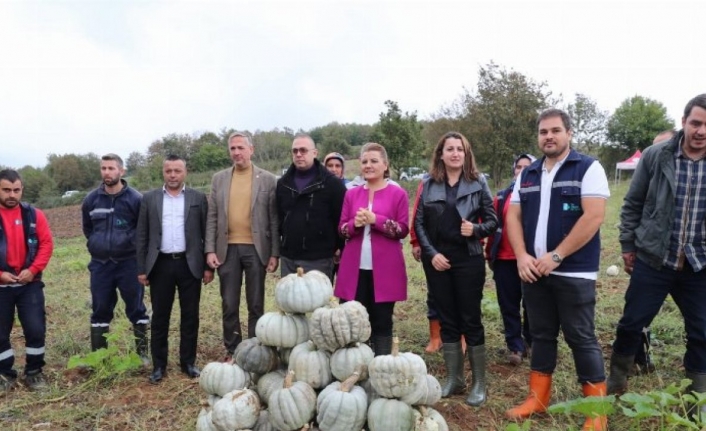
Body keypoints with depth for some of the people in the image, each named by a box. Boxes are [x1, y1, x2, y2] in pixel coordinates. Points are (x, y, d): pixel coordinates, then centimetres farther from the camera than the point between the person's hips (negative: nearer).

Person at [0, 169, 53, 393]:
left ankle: (34, 372, 18)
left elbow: (46, 244, -1)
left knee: (36, 329, 0)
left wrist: (33, 270, -11)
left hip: (30, 283, 0)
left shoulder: (34, 215, -1)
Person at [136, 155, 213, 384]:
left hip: (189, 264, 0)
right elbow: (142, 236, 5)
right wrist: (141, 269, 1)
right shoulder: (149, 199, 6)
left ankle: (188, 362, 21)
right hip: (161, 265, 1)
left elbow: (206, 233, 3)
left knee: (190, 316, 7)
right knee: (159, 317, 7)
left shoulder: (198, 198, 4)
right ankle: (159, 365, 20)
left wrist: (208, 266, -1)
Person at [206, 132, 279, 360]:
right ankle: (232, 350, 24)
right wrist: (210, 250, -2)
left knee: (256, 305, 7)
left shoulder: (267, 179, -1)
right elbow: (212, 217, 6)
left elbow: (274, 218, -1)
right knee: (229, 305, 9)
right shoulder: (219, 178, 7)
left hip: (256, 248, -2)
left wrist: (275, 253, -5)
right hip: (227, 249, 2)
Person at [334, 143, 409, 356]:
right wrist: (355, 223, -13)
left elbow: (403, 230, -5)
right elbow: (341, 229, 9)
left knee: (382, 321, 7)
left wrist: (376, 220, -17)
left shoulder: (398, 193, 0)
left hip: (384, 269, -3)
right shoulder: (351, 194, 10)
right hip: (355, 268, 3)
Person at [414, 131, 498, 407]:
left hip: (468, 259, -2)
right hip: (437, 260, 2)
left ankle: (479, 382, 15)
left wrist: (476, 229, -18)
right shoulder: (428, 185, 5)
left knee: (471, 320, 2)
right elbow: (419, 223, 3)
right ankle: (454, 378, 23)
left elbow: (493, 220, 2)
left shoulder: (478, 183, 2)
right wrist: (431, 253, -8)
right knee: (447, 320, 10)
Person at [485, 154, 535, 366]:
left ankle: (532, 342, 28)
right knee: (508, 304, 7)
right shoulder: (502, 196, 9)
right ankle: (515, 346, 17)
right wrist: (489, 253, 8)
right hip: (504, 258, 3)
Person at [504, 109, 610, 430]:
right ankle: (538, 398, 27)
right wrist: (522, 256, -6)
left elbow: (594, 217, -15)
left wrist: (555, 256, -17)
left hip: (574, 272, -5)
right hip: (533, 270, 5)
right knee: (541, 335, 14)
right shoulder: (527, 174, 12)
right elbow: (513, 216, 9)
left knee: (581, 339, 1)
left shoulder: (588, 168, -5)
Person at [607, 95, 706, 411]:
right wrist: (628, 245, 2)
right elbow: (632, 204, 2)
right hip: (653, 261, -1)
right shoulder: (655, 156, -6)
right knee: (631, 323, 8)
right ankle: (615, 383, 30)